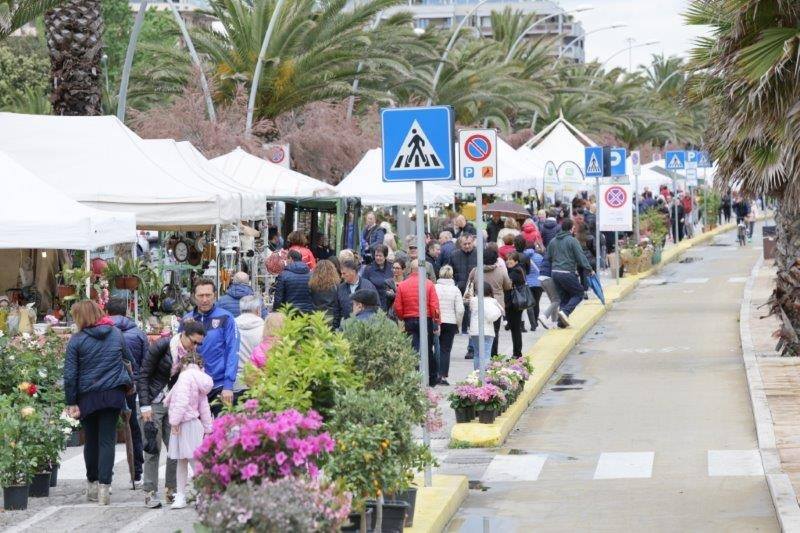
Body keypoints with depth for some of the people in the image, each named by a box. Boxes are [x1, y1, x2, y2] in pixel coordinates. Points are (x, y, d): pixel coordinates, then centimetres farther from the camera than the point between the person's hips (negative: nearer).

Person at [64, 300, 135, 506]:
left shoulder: (77, 340, -6)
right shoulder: (116, 334, 4)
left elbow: (70, 375, -7)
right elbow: (131, 362, 12)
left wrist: (71, 403, -2)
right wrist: (131, 382, 25)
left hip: (87, 396, -1)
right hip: (113, 394, 1)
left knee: (91, 440, 14)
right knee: (107, 440, 0)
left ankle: (92, 484, 25)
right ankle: (104, 486, -10)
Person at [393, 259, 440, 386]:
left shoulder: (402, 285, -1)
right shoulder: (428, 284, -6)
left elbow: (397, 307, -1)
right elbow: (434, 305, -9)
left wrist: (402, 320, 15)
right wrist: (436, 322, -1)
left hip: (409, 321, 1)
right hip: (426, 320, -1)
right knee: (428, 349, 11)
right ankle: (433, 378, 22)